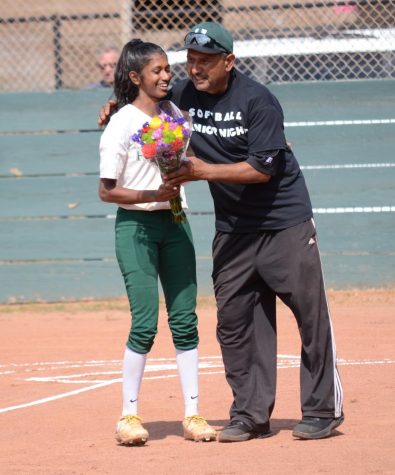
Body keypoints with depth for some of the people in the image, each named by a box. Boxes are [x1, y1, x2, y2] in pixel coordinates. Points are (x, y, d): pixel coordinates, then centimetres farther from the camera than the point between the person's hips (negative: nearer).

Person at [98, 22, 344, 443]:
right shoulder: (182, 96, 2)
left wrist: (204, 171, -26)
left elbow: (263, 168, -21)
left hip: (285, 222, -6)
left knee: (311, 314, -3)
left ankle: (323, 411, 5)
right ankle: (250, 416, 7)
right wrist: (116, 109, -2)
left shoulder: (257, 100, -15)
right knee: (234, 319, 2)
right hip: (233, 230, 6)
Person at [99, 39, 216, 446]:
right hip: (135, 225, -6)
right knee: (145, 323, -9)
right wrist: (154, 195, -20)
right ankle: (128, 415, 2)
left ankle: (192, 415, 7)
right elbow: (107, 191, -9)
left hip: (174, 222, 6)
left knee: (185, 320, 3)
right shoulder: (121, 125, -9)